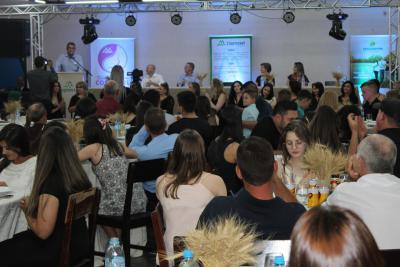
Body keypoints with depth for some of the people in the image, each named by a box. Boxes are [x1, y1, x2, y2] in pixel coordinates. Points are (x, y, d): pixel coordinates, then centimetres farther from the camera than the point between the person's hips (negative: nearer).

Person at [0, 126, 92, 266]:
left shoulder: (51, 183, -25)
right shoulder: (80, 177, -1)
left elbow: (43, 232, -25)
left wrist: (27, 209, -8)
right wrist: (33, 203, 12)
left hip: (60, 251, -8)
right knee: (16, 241, 26)